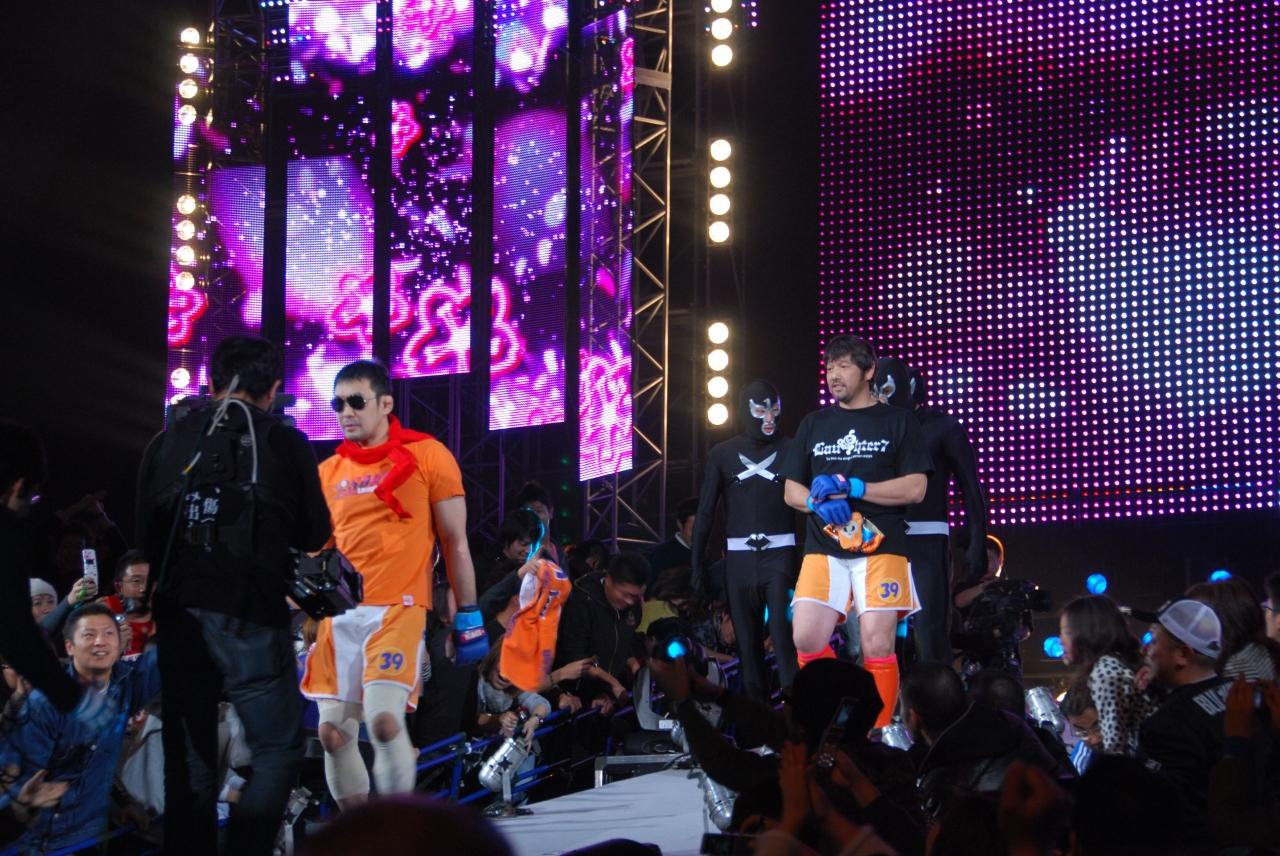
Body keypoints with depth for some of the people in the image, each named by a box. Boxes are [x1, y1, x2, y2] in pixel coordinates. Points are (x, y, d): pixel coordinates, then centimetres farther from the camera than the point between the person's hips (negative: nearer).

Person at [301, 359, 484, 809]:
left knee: (383, 719, -22)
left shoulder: (427, 456, 0)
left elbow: (455, 542, 3)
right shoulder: (328, 473, 14)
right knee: (333, 732, 1)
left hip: (398, 608, -5)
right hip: (339, 614, 5)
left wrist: (468, 615, 0)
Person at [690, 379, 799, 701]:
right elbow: (705, 511, 9)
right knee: (747, 640, 4)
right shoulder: (723, 454, 8)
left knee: (782, 632, -15)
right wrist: (697, 564, 3)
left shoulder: (789, 449, 3)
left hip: (779, 554, -2)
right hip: (739, 556, 2)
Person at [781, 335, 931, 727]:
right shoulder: (814, 424, 17)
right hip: (823, 548, 3)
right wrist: (818, 501, -7)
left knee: (877, 645, -9)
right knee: (807, 639, -11)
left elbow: (915, 488, -2)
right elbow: (792, 490, 17)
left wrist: (851, 488, -11)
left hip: (880, 546, -3)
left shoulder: (897, 422, 7)